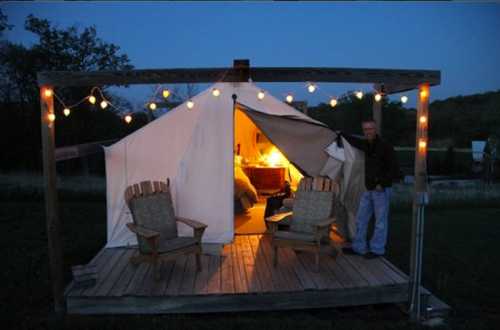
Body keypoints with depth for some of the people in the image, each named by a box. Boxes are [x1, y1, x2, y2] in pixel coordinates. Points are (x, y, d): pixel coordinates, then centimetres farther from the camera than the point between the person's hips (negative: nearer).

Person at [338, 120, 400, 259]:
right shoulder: (367, 145, 7)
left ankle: (377, 249, 14)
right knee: (361, 219, 11)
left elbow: (394, 169, -14)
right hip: (368, 190, 8)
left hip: (381, 190, -8)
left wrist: (382, 184, -17)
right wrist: (341, 134, 32)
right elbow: (354, 141, 30)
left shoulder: (385, 146, -13)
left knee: (380, 221, 3)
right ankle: (359, 247, 21)